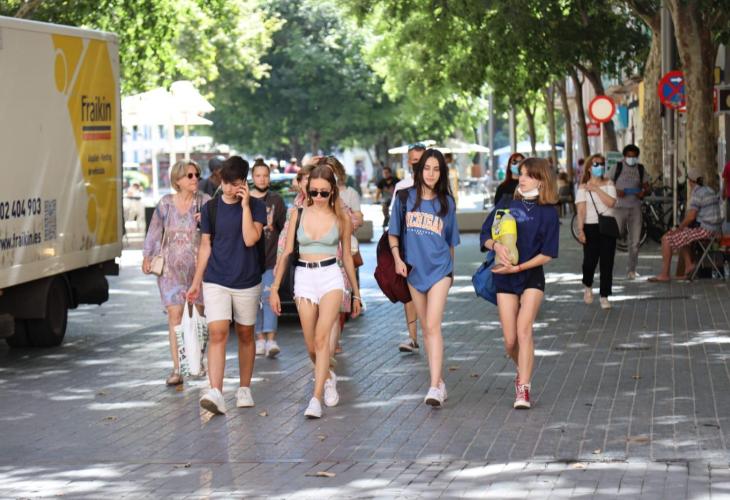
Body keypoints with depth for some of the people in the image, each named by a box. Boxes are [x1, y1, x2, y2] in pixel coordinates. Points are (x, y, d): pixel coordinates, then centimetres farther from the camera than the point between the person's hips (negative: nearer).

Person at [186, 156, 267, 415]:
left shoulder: (256, 207, -2)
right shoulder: (211, 208, 2)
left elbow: (250, 239, -17)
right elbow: (205, 246, 9)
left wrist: (245, 205, -17)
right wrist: (196, 282, 10)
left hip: (247, 282, 0)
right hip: (215, 281, 0)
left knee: (245, 335, 11)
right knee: (217, 333, -13)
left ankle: (244, 389, 25)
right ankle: (215, 393, -22)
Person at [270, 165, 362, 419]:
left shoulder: (341, 218, 3)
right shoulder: (299, 214, 4)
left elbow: (347, 256, 12)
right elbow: (287, 253, 7)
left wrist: (356, 293, 16)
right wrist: (275, 288, 4)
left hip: (331, 277, -2)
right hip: (304, 277, 2)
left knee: (321, 337, -18)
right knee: (311, 346, 5)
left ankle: (316, 398, -18)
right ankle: (328, 378, 36)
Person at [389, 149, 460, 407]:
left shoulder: (446, 202, 3)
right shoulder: (405, 198, 2)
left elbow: (450, 241, 13)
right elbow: (393, 233, 7)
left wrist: (450, 269, 18)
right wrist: (397, 259, -6)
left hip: (439, 269, -2)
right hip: (414, 269, 2)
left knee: (433, 326, -15)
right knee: (425, 328, 9)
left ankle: (435, 387, -21)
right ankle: (440, 382, 20)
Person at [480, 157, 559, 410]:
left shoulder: (548, 213, -2)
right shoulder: (506, 205, 6)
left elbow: (547, 254, -6)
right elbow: (485, 236, 7)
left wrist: (518, 267, -15)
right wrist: (496, 245, -16)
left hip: (532, 276, -2)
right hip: (504, 278, 2)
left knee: (524, 328, -19)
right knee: (510, 340, 1)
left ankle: (523, 388, -18)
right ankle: (524, 371, 31)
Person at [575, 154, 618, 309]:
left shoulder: (608, 184, 6)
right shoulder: (583, 188, 1)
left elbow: (611, 202, -11)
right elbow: (581, 210, -7)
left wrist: (597, 189, -13)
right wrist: (580, 230, -16)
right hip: (591, 227, -2)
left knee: (607, 262, -2)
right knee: (590, 260, -4)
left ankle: (604, 296, 5)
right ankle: (587, 286, 27)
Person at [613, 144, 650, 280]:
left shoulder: (641, 169, 9)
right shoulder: (618, 167, 0)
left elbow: (646, 187, 15)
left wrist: (643, 193, -8)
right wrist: (616, 191, -19)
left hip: (635, 207, 3)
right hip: (619, 206, -3)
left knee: (635, 241, 3)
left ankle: (631, 269, 13)